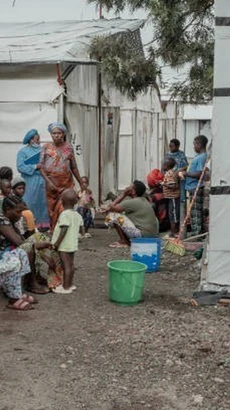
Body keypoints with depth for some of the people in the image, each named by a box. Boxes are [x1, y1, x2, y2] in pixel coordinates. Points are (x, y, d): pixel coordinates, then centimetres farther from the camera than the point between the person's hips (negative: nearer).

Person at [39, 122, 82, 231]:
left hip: (66, 184, 0)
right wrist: (48, 181, -13)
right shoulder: (46, 147, 2)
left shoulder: (68, 147, 4)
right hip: (52, 184, 1)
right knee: (52, 211, 5)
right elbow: (41, 167, -1)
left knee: (64, 211, -9)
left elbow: (74, 167, 11)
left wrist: (81, 183, 12)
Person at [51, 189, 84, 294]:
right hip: (73, 244, 8)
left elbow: (64, 230, -24)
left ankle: (65, 287, 1)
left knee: (66, 265, -4)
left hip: (64, 245, -8)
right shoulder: (77, 215, 8)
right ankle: (70, 284, 26)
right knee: (71, 264, 15)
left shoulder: (64, 214, -18)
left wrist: (57, 243, -19)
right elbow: (81, 227, 13)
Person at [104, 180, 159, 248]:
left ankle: (124, 241, 2)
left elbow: (112, 208, -13)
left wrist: (123, 194, -1)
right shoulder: (143, 200, 13)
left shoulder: (133, 202, -16)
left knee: (113, 215, -6)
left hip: (142, 235, -10)